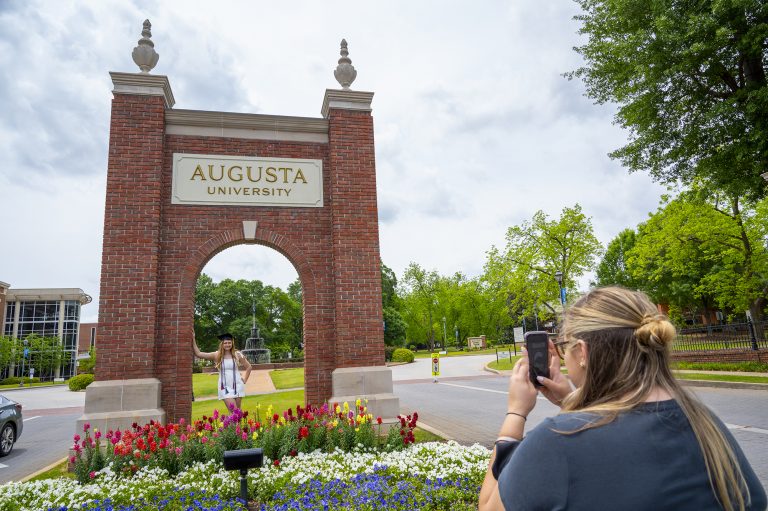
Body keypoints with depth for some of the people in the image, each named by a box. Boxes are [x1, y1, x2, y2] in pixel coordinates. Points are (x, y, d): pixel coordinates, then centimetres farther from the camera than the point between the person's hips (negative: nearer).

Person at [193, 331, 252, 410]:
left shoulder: (237, 355, 0)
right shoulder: (216, 355, -1)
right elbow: (198, 354, -6)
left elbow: (249, 367, 10)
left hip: (237, 385, 1)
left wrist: (245, 380, 4)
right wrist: (193, 340, -8)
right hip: (225, 387, -1)